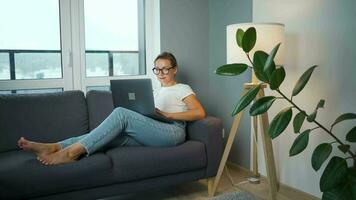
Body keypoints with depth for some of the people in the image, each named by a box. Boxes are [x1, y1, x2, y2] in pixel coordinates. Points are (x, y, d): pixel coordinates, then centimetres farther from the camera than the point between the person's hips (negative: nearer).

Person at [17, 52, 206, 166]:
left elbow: (200, 113, -5)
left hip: (172, 133, -6)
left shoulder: (183, 88, 11)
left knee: (121, 113, -27)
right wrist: (145, 112, 0)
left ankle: (72, 151, -34)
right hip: (152, 135, 6)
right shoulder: (156, 91, 31)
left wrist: (167, 115, -11)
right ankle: (55, 147, -31)